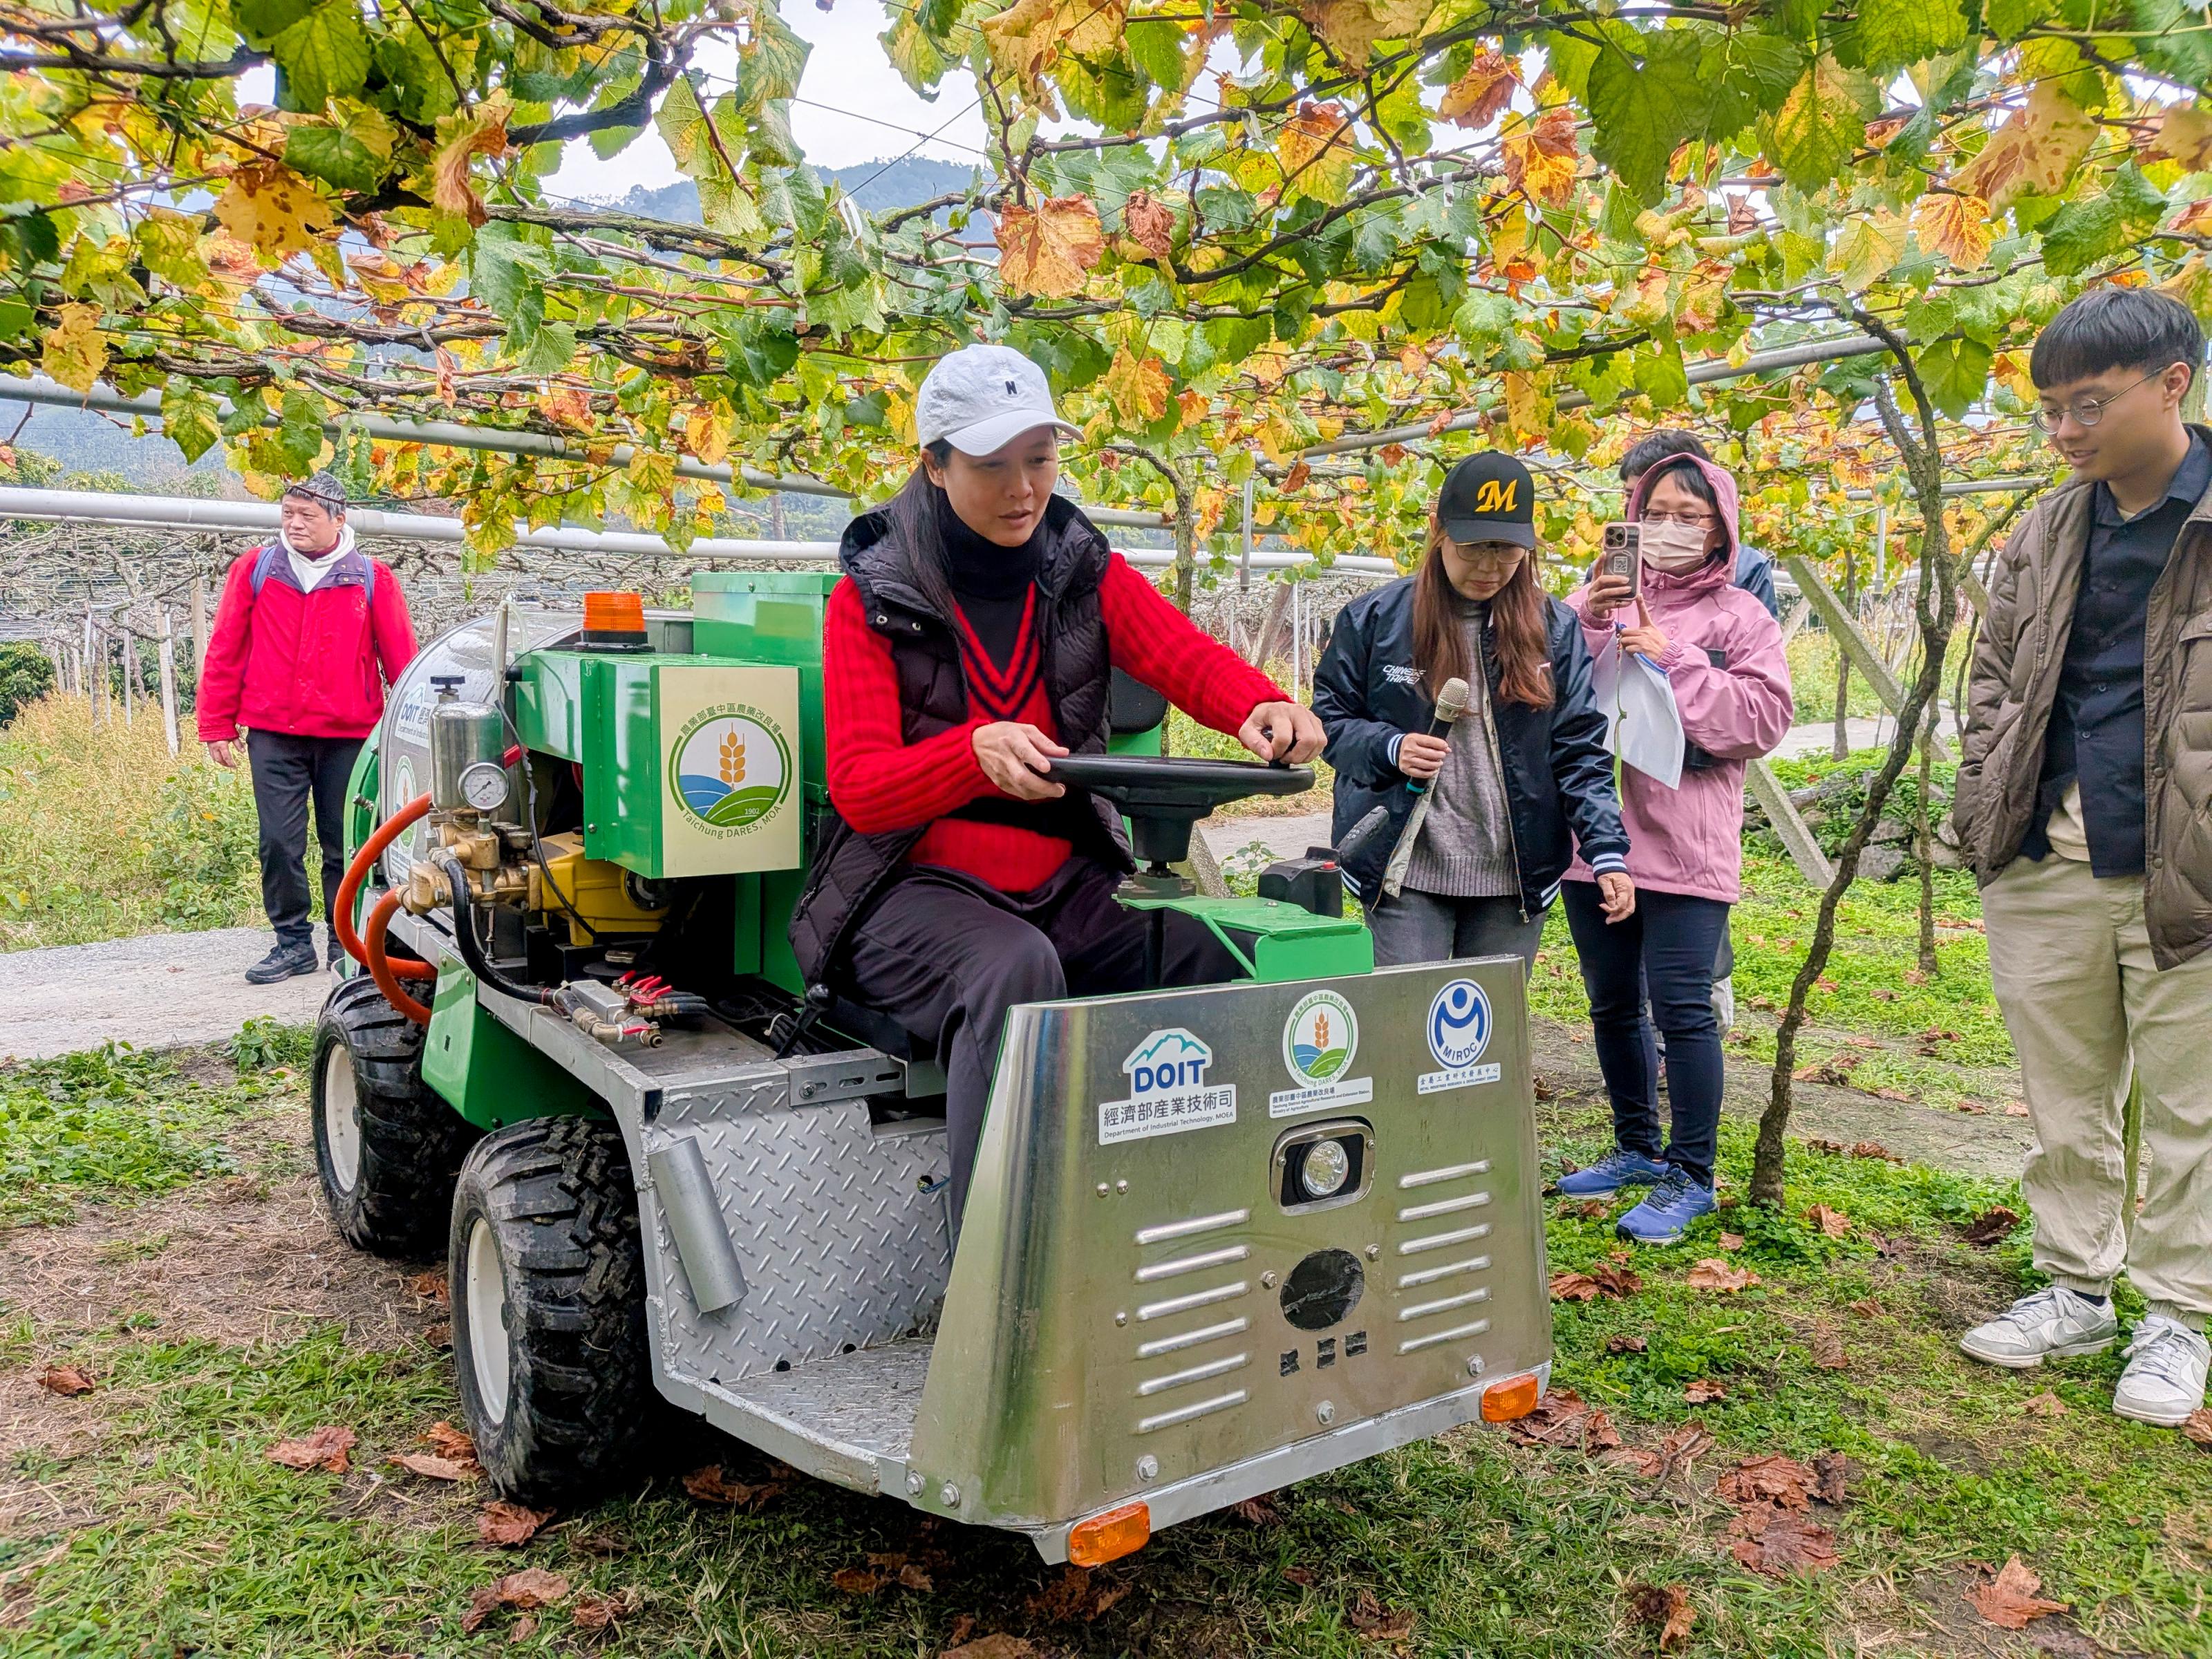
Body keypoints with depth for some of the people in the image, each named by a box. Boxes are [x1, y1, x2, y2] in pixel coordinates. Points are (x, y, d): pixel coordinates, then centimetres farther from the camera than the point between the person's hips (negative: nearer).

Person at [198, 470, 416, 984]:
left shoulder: (372, 578, 3)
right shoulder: (253, 570, 5)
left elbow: (401, 658, 3)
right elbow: (224, 652, 7)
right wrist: (216, 726, 6)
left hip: (348, 735, -1)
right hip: (273, 735, 1)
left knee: (345, 845, 5)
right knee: (279, 842, 1)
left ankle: (345, 942, 18)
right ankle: (293, 942, 14)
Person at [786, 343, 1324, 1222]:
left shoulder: (1081, 566, 7)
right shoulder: (871, 596, -3)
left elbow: (1186, 656, -10)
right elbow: (858, 789, -12)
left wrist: (1262, 707, -34)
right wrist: (978, 752, -33)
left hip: (1067, 883, 4)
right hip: (915, 884, -3)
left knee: (1224, 958, -21)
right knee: (1016, 968, -36)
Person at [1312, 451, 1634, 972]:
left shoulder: (1555, 628, 4)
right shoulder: (1375, 618, -1)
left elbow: (1581, 751, 3)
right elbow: (1329, 719, 5)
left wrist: (1607, 852, -8)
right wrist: (1389, 748, -15)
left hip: (1514, 878, 2)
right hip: (1408, 874, -2)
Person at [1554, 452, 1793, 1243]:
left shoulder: (1739, 617, 3)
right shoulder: (1601, 599, 9)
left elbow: (1762, 719, -9)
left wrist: (1674, 660, -15)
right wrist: (1587, 626, -18)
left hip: (1685, 844, -4)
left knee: (1682, 1008, -5)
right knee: (1613, 1004, 14)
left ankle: (1691, 1177, 10)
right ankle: (1637, 1148, 32)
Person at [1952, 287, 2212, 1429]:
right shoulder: (2046, 535, 9)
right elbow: (1992, 677, 17)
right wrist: (1984, 810, 4)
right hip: (2050, 871, 5)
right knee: (2065, 1098, 14)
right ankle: (2076, 1290, 29)